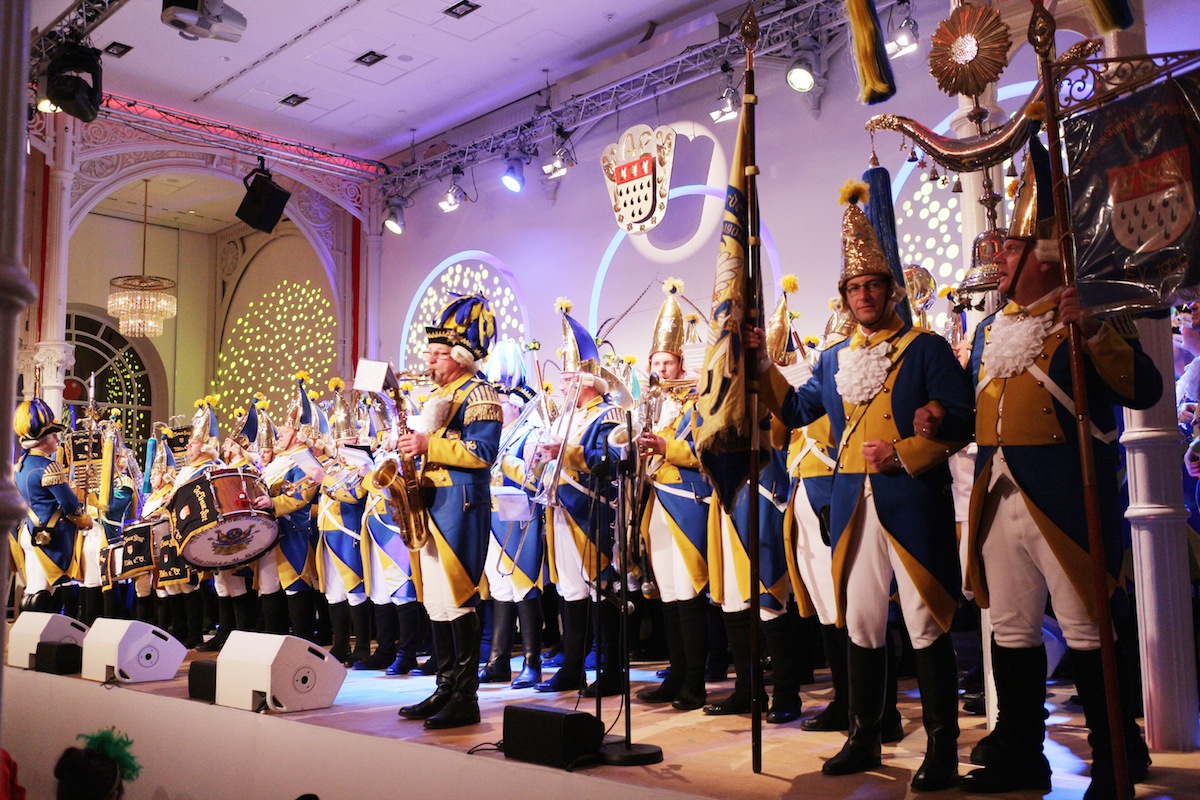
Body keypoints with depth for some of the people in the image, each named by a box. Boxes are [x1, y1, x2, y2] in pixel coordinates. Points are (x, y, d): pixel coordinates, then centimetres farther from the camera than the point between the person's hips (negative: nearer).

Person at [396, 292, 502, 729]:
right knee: (435, 599, 11)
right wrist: (412, 448, 8)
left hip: (460, 507, -10)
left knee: (457, 600, -9)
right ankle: (445, 689, 19)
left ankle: (466, 699, -2)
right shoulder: (437, 395, 21)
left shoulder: (478, 393, -7)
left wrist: (429, 445, -19)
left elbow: (481, 452, -19)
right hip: (432, 505, 10)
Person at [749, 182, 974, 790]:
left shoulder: (926, 348, 0)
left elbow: (960, 422, -6)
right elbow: (796, 410, 25)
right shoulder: (834, 359, 17)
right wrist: (761, 363, 16)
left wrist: (904, 453, -19)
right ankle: (864, 738, 22)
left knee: (926, 624, -3)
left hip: (912, 501, -5)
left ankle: (942, 750, 7)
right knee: (861, 623, 11)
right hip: (852, 504, 5)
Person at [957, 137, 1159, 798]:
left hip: (1061, 496, -7)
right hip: (997, 496, 7)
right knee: (1011, 630, 12)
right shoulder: (990, 328, 17)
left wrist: (1093, 332, -27)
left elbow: (1143, 390, -17)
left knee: (1085, 630, 0)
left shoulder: (1083, 322, -4)